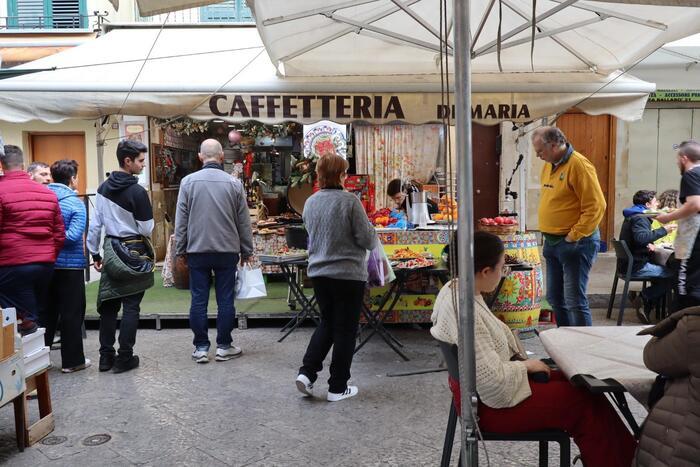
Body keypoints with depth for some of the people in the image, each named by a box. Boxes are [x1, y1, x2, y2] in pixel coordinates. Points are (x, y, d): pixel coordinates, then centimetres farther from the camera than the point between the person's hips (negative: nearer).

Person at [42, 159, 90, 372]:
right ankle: (72, 360, 11)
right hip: (69, 265, -5)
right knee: (72, 313, 4)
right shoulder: (76, 203, -11)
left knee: (46, 312, 16)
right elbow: (74, 236, -20)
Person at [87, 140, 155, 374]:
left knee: (109, 304, 12)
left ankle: (106, 356, 18)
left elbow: (95, 224, 8)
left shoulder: (103, 188, 5)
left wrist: (95, 253, 15)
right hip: (132, 252, -6)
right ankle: (124, 358, 7)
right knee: (131, 307, 2)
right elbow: (146, 229, -12)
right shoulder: (137, 191, -15)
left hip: (111, 250, 6)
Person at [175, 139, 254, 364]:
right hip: (227, 251, 0)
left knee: (198, 300, 6)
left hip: (197, 250, 1)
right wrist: (247, 251, 12)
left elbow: (180, 220, 1)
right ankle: (224, 347, 13)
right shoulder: (234, 183, -2)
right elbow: (244, 221, 3)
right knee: (225, 300, 6)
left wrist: (180, 250, 10)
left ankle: (201, 348, 12)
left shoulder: (188, 181, -1)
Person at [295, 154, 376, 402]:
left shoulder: (310, 202, 2)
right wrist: (372, 232, 8)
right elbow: (367, 240, -13)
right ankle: (338, 387, 15)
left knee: (327, 323, 21)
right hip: (348, 274, -5)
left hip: (318, 272, 5)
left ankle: (307, 372, 11)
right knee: (345, 329, 7)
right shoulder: (350, 201, -15)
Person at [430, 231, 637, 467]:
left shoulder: (455, 289, -1)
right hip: (490, 403, -9)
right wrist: (525, 366, -13)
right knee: (584, 402, -3)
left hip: (490, 384, 9)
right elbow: (493, 381, -30)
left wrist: (522, 363, 5)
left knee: (579, 383, 10)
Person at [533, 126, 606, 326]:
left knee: (574, 300, -6)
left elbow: (596, 207, -19)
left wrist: (573, 237, -17)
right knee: (555, 298, 15)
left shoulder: (578, 165, -15)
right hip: (551, 242, 9)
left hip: (575, 243, -9)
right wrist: (549, 235, 13)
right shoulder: (548, 165, 11)